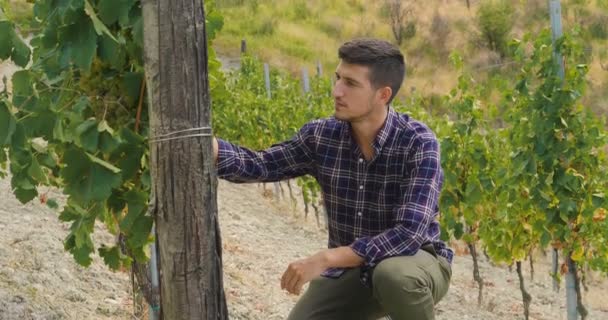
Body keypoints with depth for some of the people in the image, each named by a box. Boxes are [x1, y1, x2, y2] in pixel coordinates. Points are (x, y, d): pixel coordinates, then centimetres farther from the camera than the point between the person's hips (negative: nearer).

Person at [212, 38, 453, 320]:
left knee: (394, 275, -39)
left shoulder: (418, 143, -24)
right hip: (349, 269, 5)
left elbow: (409, 234, -33)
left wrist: (324, 259, -35)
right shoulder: (322, 135, -8)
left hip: (413, 262, -5)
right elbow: (259, 165, -4)